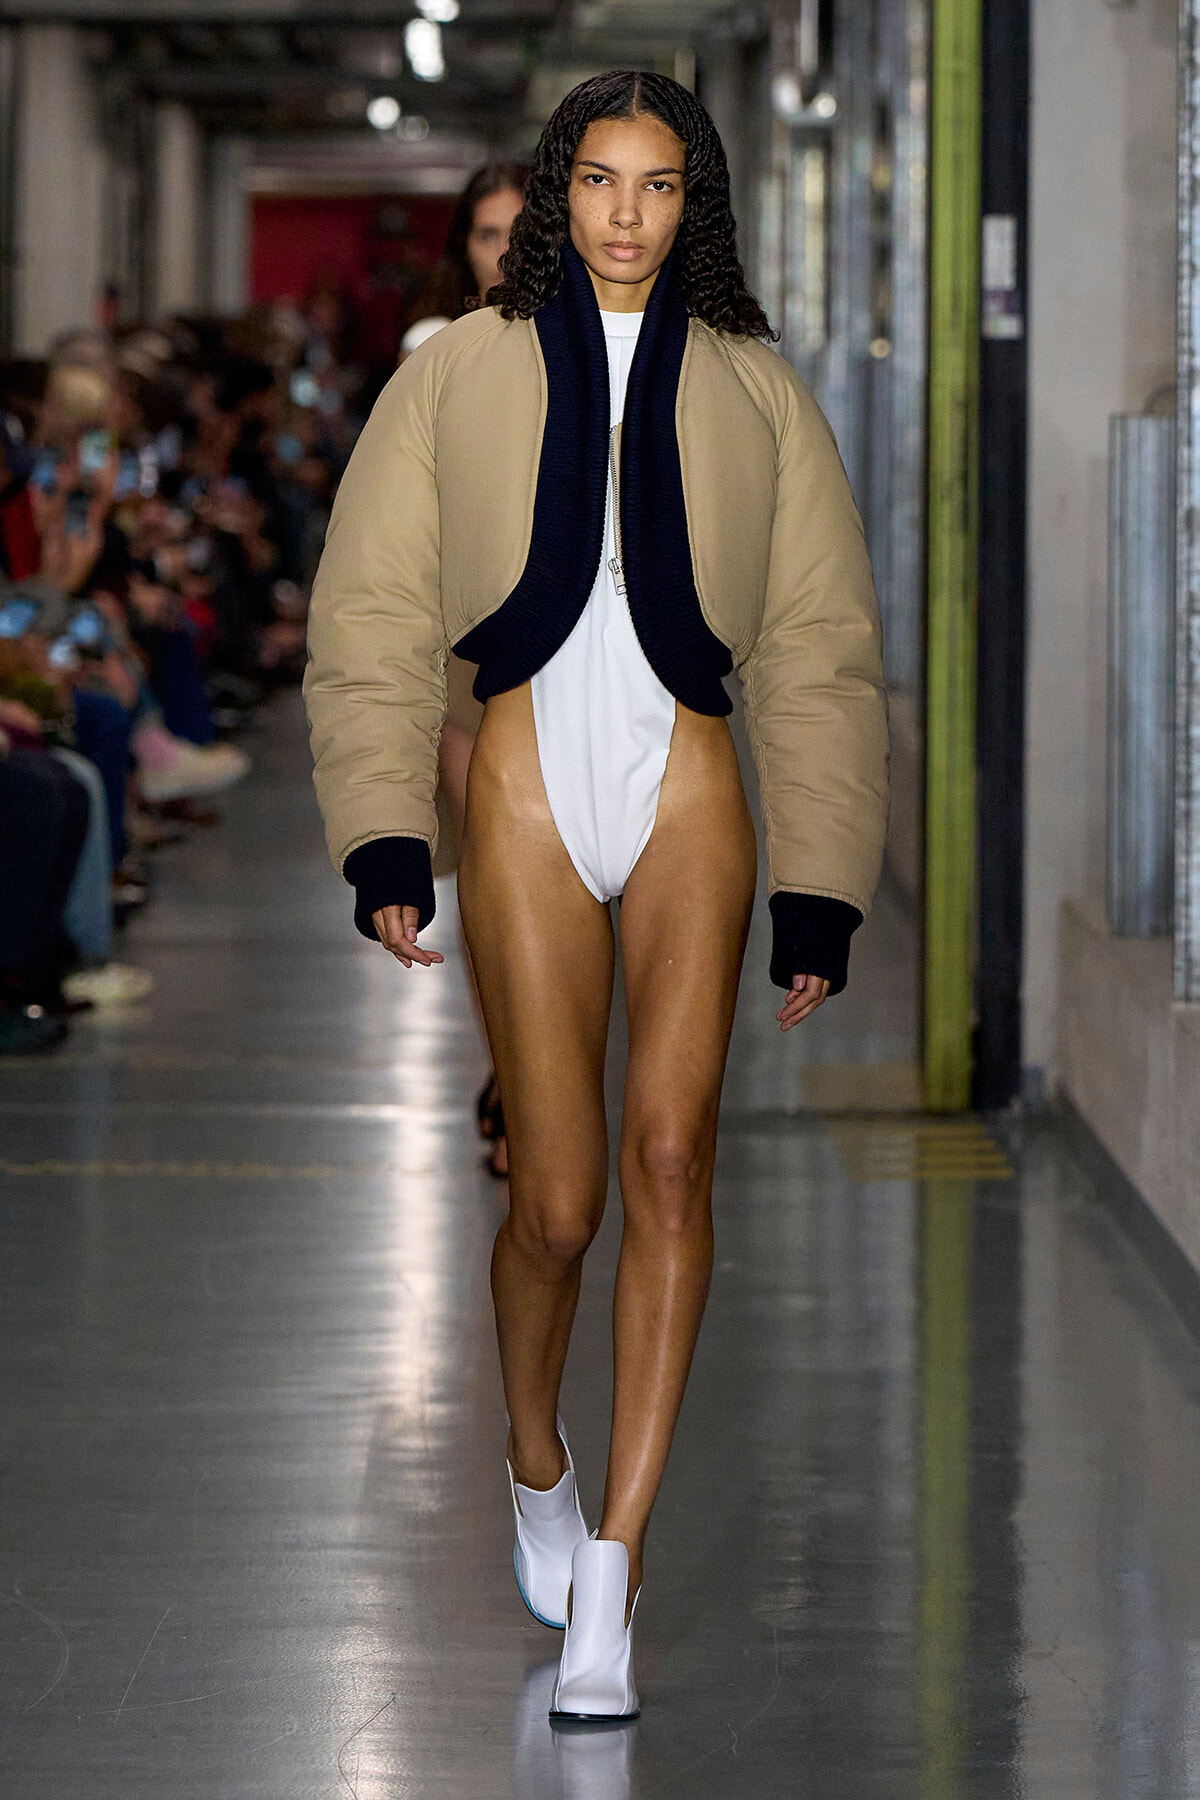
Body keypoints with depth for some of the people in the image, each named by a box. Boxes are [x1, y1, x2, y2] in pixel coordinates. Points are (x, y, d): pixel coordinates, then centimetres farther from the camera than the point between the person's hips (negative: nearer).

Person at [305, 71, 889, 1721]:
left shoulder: (752, 393, 11)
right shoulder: (463, 373, 9)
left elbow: (818, 656, 12)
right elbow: (374, 621, 8)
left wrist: (821, 897, 7)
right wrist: (384, 840, -4)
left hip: (689, 796, 1)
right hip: (527, 794, -1)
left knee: (668, 1152, -15)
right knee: (558, 1200, -6)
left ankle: (611, 1575, -11)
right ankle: (536, 1463, 26)